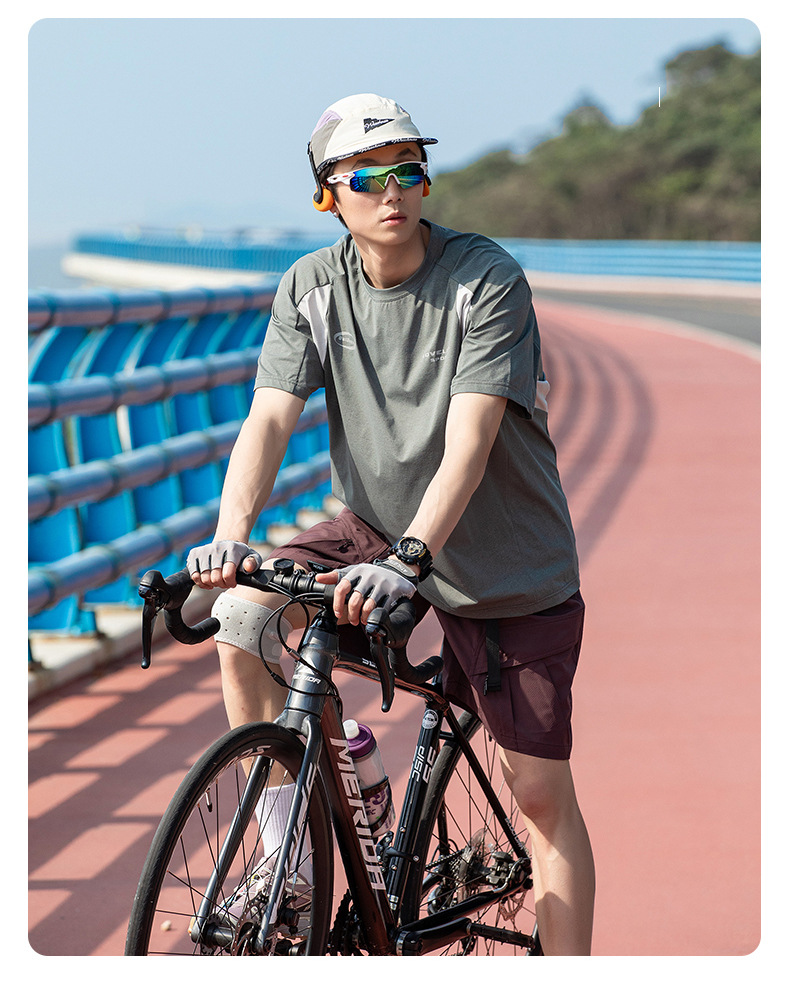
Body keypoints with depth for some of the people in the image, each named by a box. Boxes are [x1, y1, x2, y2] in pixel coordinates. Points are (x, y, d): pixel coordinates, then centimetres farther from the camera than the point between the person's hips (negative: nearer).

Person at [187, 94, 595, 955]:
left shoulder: (487, 279, -19)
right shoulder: (310, 287, -5)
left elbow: (469, 441, -28)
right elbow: (270, 416, -15)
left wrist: (408, 559, -42)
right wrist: (232, 532, -33)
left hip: (507, 566, -4)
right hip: (379, 528, 4)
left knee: (540, 792, -3)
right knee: (240, 616, -19)